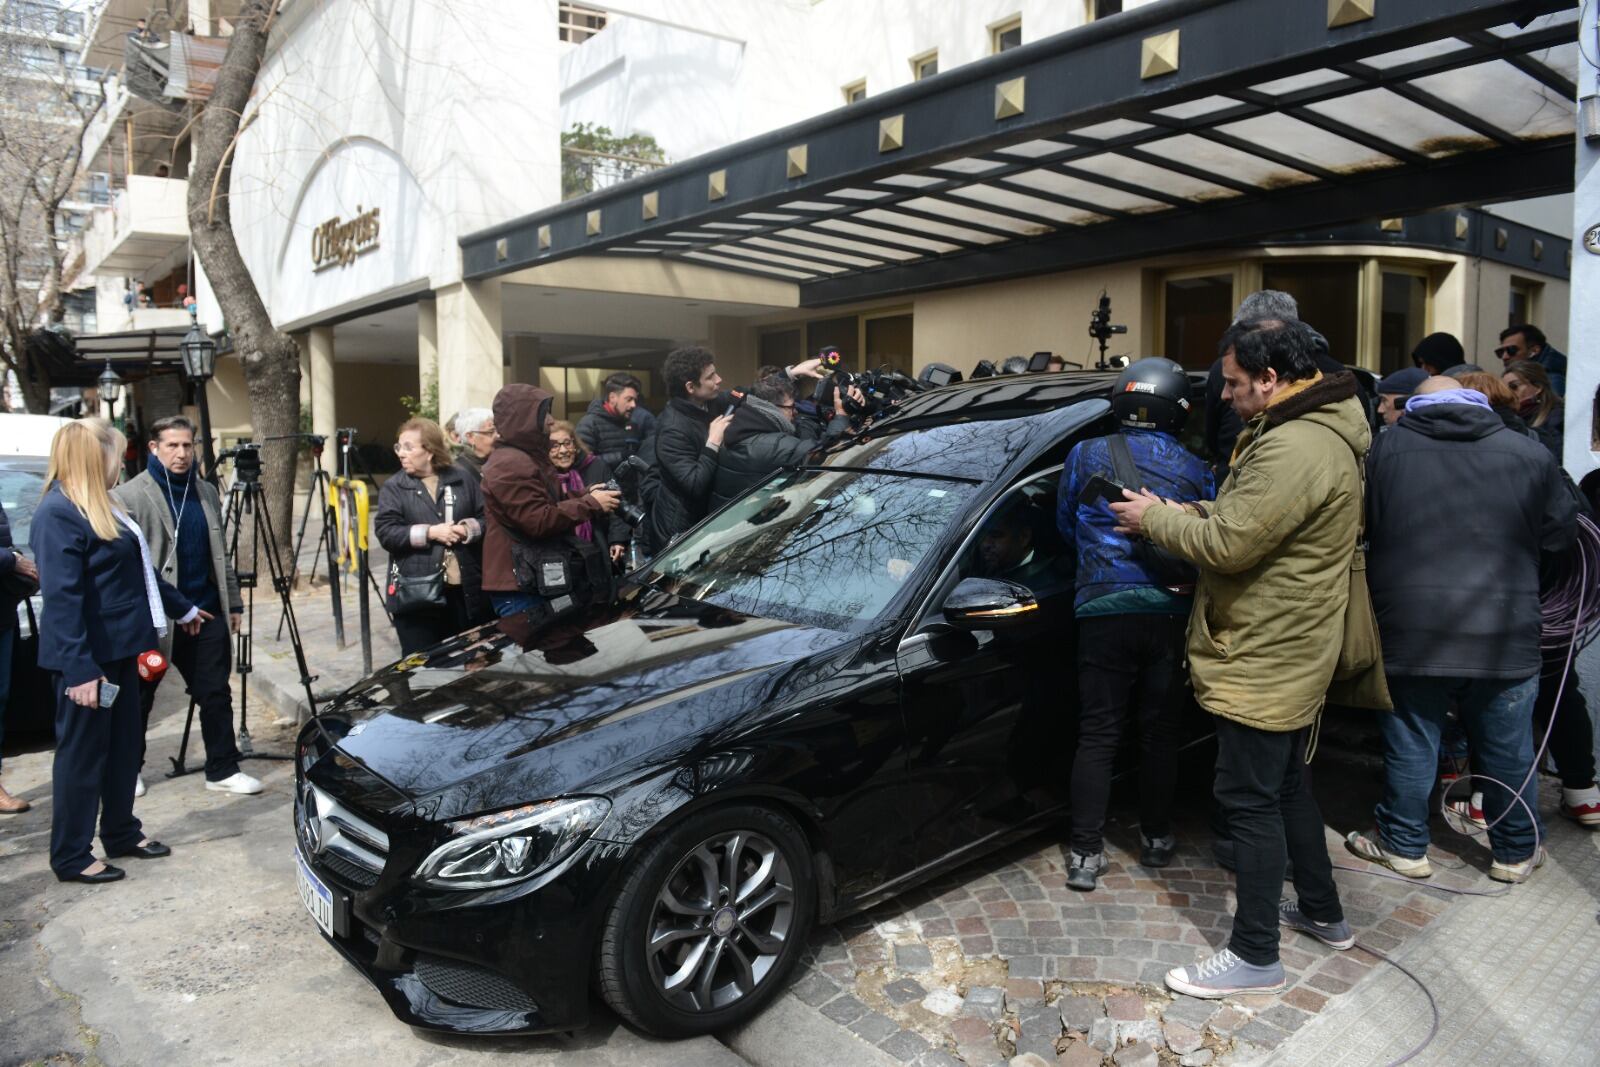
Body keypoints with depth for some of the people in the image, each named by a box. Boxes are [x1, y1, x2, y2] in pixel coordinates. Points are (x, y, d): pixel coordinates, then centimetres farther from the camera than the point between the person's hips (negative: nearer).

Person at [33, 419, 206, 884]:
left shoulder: (101, 506, 14)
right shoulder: (58, 513, -17)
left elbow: (138, 569, 25)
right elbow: (61, 598, -22)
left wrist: (181, 607, 33)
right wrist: (79, 668, -25)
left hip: (119, 648, 9)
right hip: (87, 659, -9)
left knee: (123, 746, 17)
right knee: (82, 753, 2)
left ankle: (121, 832, 31)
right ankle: (70, 857, 15)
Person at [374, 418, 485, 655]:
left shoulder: (462, 480, 5)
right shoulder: (393, 488, 0)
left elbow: (486, 518, 8)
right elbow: (386, 533, -10)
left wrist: (469, 528, -12)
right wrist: (429, 532, -18)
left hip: (462, 589, 2)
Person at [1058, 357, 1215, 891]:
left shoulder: (1085, 456, 0)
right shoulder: (1194, 470, 3)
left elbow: (1066, 526, 12)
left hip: (1104, 611, -1)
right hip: (1171, 613, 1)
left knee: (1097, 735, 6)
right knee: (1160, 733, 15)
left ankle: (1086, 853, 7)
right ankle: (1157, 837, 28)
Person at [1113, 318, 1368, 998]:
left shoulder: (1293, 449, -25)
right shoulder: (1317, 430, 11)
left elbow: (1229, 545, -25)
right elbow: (1251, 520, 16)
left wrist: (1154, 519, -11)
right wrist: (1189, 513, 3)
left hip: (1262, 664, -11)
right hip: (1291, 654, 11)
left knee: (1250, 800, 0)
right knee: (1287, 784, 23)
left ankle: (1255, 956, 13)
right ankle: (1321, 912, 40)